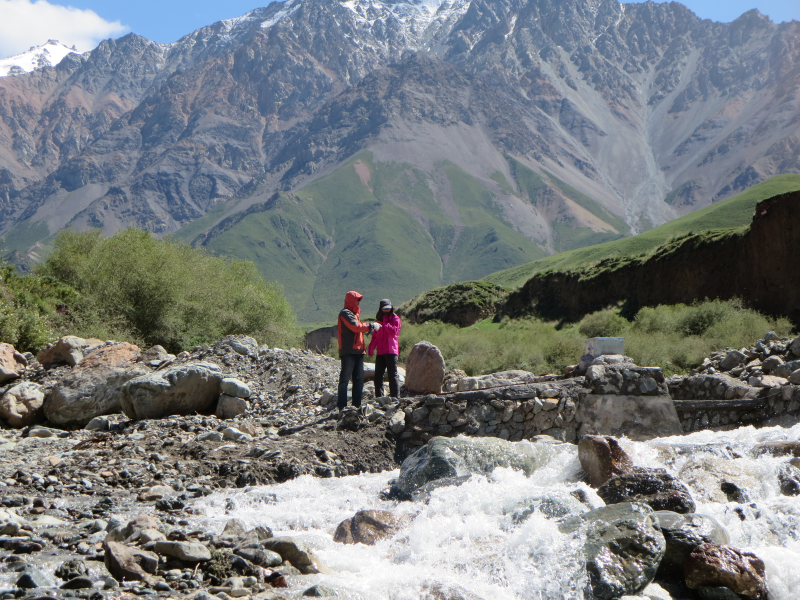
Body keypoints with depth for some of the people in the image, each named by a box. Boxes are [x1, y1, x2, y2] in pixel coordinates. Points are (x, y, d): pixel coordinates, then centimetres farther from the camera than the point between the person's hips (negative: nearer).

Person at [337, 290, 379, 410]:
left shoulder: (353, 313, 25)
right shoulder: (345, 313, -6)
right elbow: (355, 326, -19)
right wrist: (371, 326, -14)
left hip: (357, 351, 10)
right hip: (348, 352, -10)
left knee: (359, 379, 8)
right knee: (345, 378, -9)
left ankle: (357, 405, 11)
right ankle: (342, 406, -11)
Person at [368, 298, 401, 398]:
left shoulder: (395, 319, 2)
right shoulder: (379, 320, 20)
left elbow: (393, 332, -15)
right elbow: (375, 335, 21)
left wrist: (385, 322, -7)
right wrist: (371, 346, 8)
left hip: (391, 351, -6)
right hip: (380, 352, 6)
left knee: (392, 375, -6)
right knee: (378, 376, 5)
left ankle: (394, 396, -5)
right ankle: (379, 396, 11)